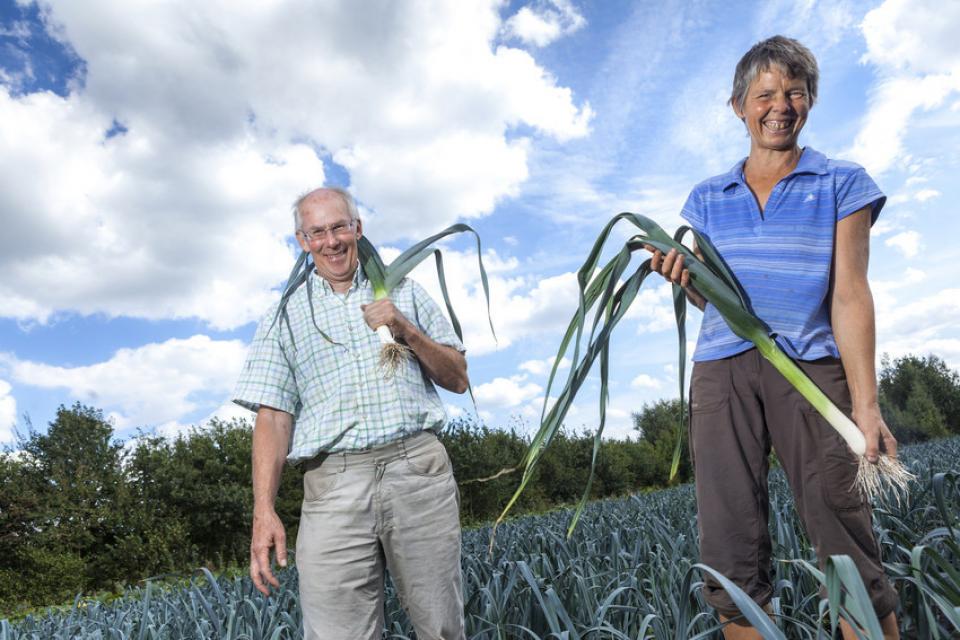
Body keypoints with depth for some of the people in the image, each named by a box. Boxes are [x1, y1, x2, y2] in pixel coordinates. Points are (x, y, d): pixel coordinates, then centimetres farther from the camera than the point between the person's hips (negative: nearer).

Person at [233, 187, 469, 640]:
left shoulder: (403, 291, 15)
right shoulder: (285, 317, 12)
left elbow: (457, 379, 12)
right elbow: (273, 417, 4)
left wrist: (406, 330, -4)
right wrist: (264, 510, -8)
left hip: (417, 469, 1)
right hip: (333, 487, 0)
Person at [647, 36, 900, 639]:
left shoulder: (842, 183, 9)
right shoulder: (707, 197, 17)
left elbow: (850, 295, 0)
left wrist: (865, 404, -10)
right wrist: (683, 274, -6)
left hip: (811, 366, -2)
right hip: (723, 369, 3)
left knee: (851, 555, -5)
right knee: (731, 560, 0)